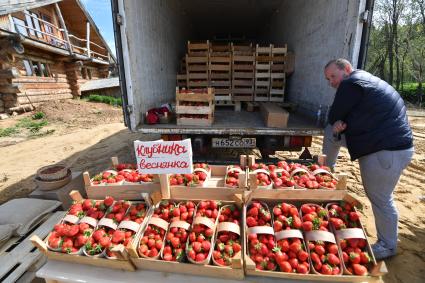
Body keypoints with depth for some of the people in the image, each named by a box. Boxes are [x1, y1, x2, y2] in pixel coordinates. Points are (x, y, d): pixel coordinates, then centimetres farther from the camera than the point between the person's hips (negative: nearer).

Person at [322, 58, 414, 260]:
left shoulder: (350, 84, -16)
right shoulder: (363, 80, 16)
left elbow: (333, 117, -12)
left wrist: (338, 124, 8)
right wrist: (339, 126, -7)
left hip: (388, 152, -10)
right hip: (377, 143, 10)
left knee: (380, 198, 3)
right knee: (330, 132, 10)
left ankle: (387, 246, 25)